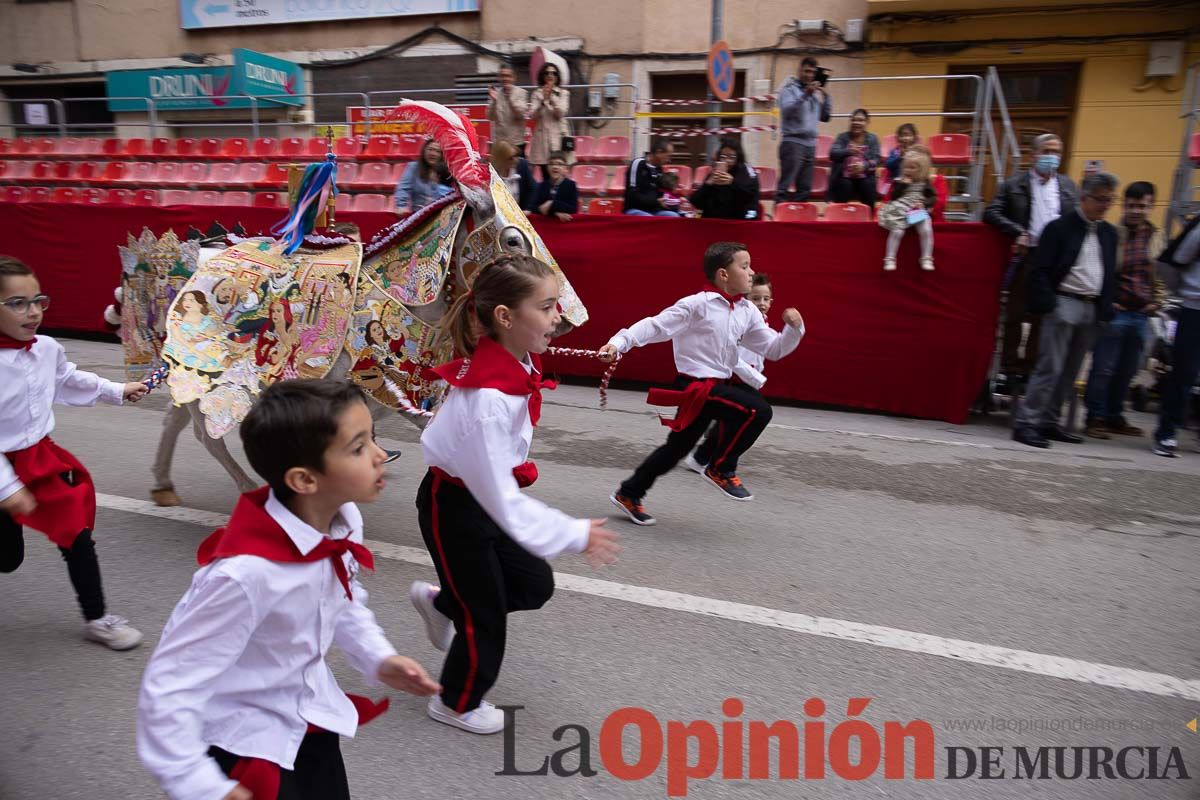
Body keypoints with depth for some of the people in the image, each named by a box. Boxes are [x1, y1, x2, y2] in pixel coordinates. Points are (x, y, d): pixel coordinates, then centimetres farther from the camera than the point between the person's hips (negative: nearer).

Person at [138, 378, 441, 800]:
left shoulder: (345, 520, -15)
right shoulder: (247, 574, -36)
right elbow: (168, 688, -27)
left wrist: (378, 658, -5)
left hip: (309, 715, 6)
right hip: (242, 738, -6)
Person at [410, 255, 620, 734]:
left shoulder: (515, 362, -10)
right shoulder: (487, 399, -36)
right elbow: (502, 499, -32)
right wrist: (575, 535, -29)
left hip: (485, 494, 8)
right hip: (452, 505, -8)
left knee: (535, 584, 17)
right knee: (486, 615, 9)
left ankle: (440, 602, 39)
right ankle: (457, 704, 38)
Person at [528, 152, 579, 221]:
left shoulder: (571, 185, 0)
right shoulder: (542, 185, 7)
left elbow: (573, 209, -8)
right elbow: (533, 206, -4)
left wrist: (552, 205, -17)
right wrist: (555, 213, -17)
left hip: (565, 221, -1)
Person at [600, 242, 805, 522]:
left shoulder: (748, 311, 7)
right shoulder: (698, 304, -14)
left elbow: (774, 349, 11)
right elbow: (656, 325, -15)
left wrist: (794, 328, -6)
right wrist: (618, 343, -24)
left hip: (719, 384, 8)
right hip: (696, 386, -8)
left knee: (678, 448, 16)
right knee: (758, 410, -22)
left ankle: (628, 495, 31)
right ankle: (721, 469, -1)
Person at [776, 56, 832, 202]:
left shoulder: (815, 92, 18)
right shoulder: (789, 89, 0)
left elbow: (825, 117, 16)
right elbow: (787, 110, -16)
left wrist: (826, 96, 4)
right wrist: (805, 95, -23)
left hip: (810, 144, 7)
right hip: (793, 143, -7)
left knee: (805, 188, 7)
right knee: (786, 187, -12)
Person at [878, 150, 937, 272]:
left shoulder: (925, 183, 11)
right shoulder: (900, 181, 8)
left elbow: (933, 198, 8)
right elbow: (893, 197, -2)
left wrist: (923, 204, -11)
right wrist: (902, 184, -9)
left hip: (919, 212, 1)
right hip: (901, 212, -1)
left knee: (926, 231, -21)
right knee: (896, 232, -22)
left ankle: (927, 259, -11)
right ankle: (890, 259, -13)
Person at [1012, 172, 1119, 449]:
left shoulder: (1109, 233, 14)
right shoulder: (1059, 227, -4)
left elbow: (1110, 274, 17)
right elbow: (1041, 270, -9)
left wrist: (1106, 309, 8)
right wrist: (1048, 304, -17)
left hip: (1092, 308, 7)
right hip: (1064, 303, -6)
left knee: (1069, 372, 9)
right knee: (1050, 367, -11)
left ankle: (1048, 423, 16)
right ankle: (1026, 423, -8)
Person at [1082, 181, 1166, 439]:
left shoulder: (1157, 237, 9)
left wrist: (1157, 301, 8)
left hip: (1142, 314, 6)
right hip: (1114, 312, -6)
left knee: (1127, 370, 13)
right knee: (1103, 367, -1)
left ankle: (1114, 416, 25)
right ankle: (1096, 417, 9)